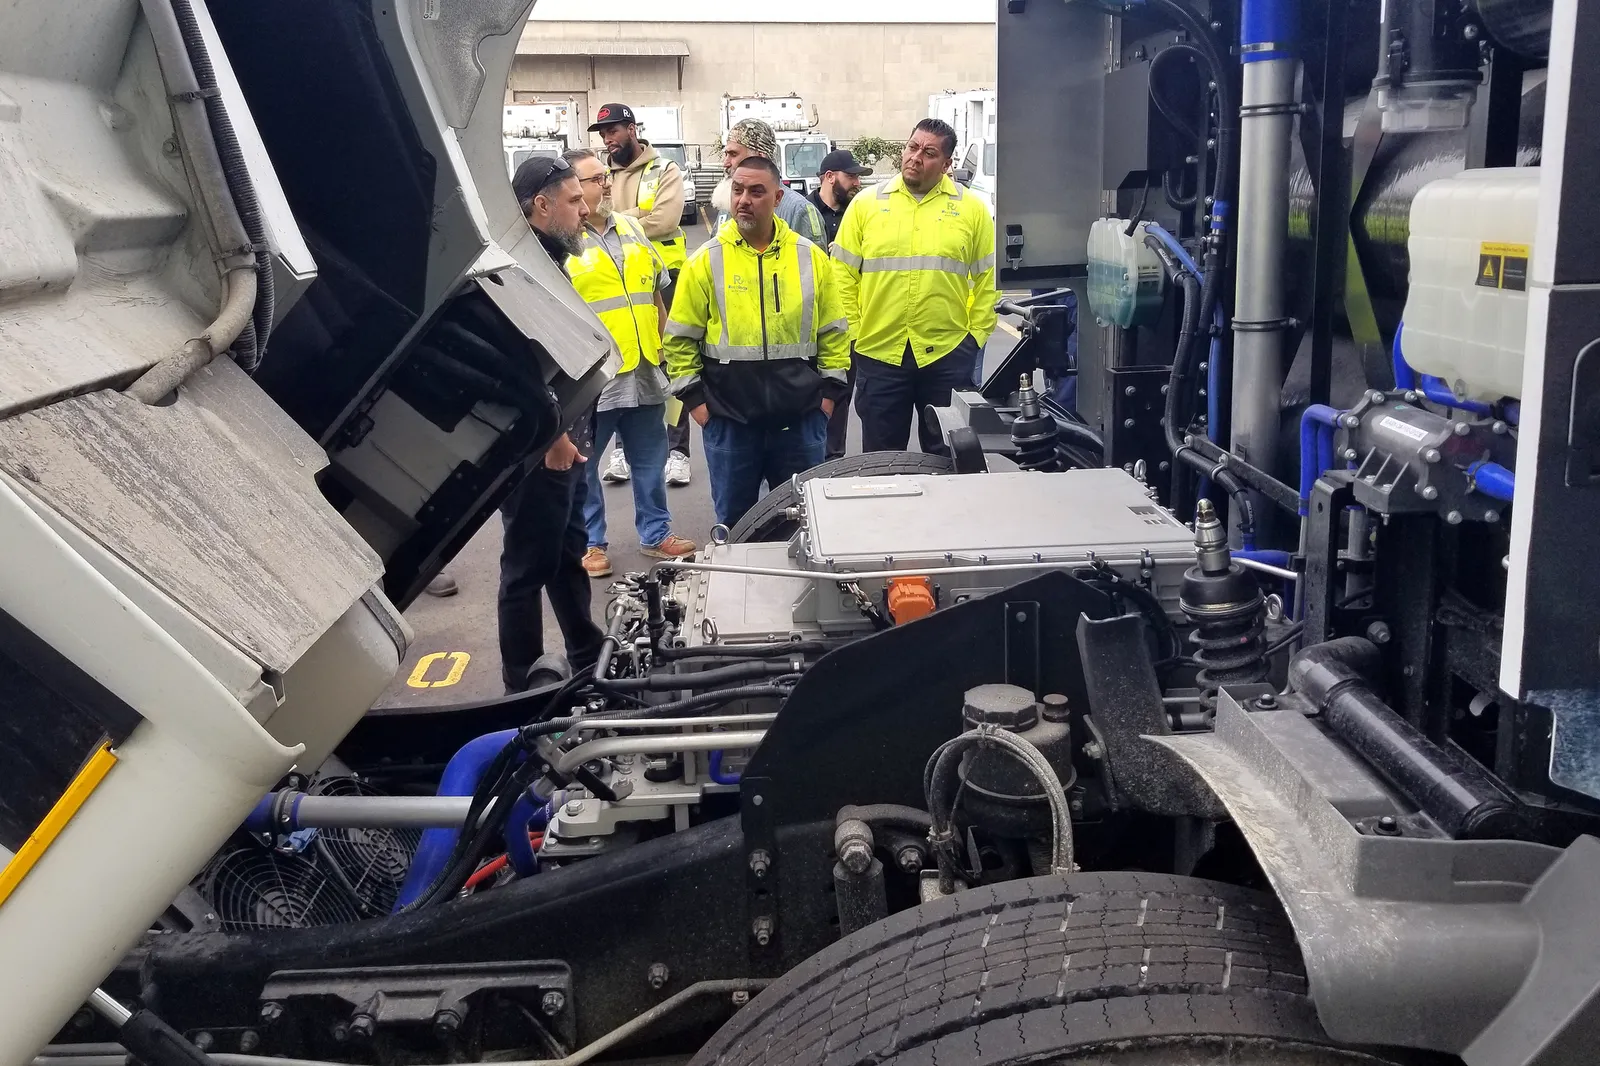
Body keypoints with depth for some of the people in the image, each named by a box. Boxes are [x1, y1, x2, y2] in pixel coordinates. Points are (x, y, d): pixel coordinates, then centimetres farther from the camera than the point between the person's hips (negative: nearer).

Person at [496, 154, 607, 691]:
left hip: (561, 439, 11)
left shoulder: (548, 261, 15)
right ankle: (524, 687, 10)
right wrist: (550, 432, -24)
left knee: (568, 553, 21)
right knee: (528, 567, -1)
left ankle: (589, 661, 35)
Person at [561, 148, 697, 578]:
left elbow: (656, 294, 19)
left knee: (651, 461, 14)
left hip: (644, 371, 6)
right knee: (581, 466, 7)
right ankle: (589, 543, 21)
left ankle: (656, 533, 28)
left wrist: (662, 346, 16)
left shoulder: (631, 229, 11)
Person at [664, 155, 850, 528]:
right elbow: (681, 337, 0)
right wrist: (693, 397, -3)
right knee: (734, 518, 10)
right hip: (728, 417, -1)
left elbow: (833, 330, 8)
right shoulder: (706, 261, -2)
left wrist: (830, 390, 4)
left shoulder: (811, 257, 3)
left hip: (800, 416, 1)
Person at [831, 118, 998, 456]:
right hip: (878, 353, 1)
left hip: (948, 355, 0)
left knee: (947, 460, 9)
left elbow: (988, 280, 5)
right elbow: (843, 276, 4)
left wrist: (977, 336, 0)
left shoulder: (972, 209, 2)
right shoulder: (865, 205, 3)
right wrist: (852, 332, 0)